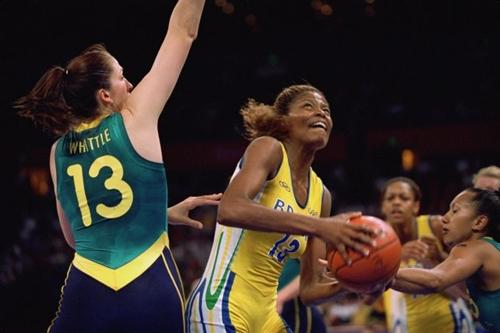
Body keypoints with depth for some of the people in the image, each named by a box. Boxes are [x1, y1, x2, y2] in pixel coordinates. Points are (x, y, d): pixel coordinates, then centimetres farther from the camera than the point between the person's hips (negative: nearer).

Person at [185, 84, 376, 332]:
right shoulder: (268, 149, -6)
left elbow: (309, 289, 14)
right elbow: (229, 209, -27)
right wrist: (318, 226, -31)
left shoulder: (320, 195, 13)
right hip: (221, 306, -8)